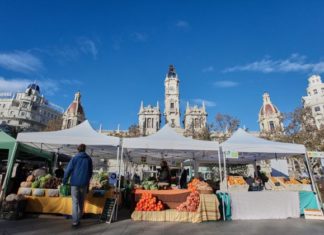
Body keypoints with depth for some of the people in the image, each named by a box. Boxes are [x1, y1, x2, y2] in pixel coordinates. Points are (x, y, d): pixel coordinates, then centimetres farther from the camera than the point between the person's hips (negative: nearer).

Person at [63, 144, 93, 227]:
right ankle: (78, 218, 24)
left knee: (75, 202, 2)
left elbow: (68, 170, -5)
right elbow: (90, 172, 9)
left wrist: (64, 181, 7)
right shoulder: (89, 159, 2)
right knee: (81, 202, 15)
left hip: (75, 183, -2)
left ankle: (75, 220, -2)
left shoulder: (74, 158, -4)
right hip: (84, 183, 2)